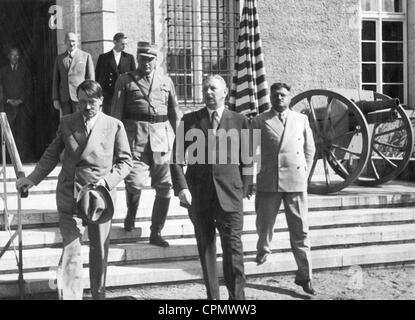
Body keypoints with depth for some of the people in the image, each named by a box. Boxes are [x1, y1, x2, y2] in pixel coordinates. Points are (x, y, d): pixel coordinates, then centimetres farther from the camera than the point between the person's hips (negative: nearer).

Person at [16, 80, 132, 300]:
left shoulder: (114, 126, 2)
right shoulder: (67, 122, 8)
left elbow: (125, 160, 4)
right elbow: (52, 155, 13)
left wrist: (108, 181, -12)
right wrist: (33, 179, 4)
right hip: (69, 195, 1)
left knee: (99, 250, 10)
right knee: (70, 249, -5)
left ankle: (98, 295, 25)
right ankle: (71, 296, -3)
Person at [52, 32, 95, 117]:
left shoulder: (86, 56, 4)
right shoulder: (59, 58, 13)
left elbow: (91, 78, 1)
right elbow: (56, 80, 12)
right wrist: (55, 99, 4)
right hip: (64, 99, 3)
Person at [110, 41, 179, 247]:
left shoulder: (166, 81, 15)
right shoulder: (125, 81, 7)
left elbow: (174, 113, 18)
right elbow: (116, 113, 4)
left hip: (162, 136, 3)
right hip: (136, 135, -3)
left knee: (165, 187, 1)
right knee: (135, 182, -17)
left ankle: (156, 232, 14)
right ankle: (131, 214, 16)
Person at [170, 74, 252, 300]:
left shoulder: (239, 121, 7)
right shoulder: (189, 120, 8)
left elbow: (246, 160, 9)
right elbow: (177, 157, 5)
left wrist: (242, 191, 3)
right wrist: (181, 187, -8)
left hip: (229, 195, -2)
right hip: (199, 196, 2)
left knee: (233, 247, -9)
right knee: (205, 248, 7)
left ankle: (237, 296, -4)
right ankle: (212, 296, 16)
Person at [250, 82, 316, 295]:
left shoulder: (301, 120, 10)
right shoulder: (259, 121, 5)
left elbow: (309, 149, 17)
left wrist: (304, 173, 10)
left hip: (296, 182, 1)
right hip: (268, 182, -1)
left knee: (300, 231, -1)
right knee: (264, 224, 8)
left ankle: (304, 276, 4)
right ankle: (263, 250, 40)